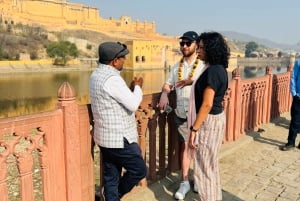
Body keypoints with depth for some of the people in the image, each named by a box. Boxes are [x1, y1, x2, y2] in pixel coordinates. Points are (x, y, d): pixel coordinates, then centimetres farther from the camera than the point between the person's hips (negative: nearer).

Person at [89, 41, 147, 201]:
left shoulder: (96, 75, 9)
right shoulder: (112, 78, -23)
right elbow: (133, 104, -19)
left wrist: (131, 88, 9)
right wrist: (137, 87, -2)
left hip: (106, 137, 10)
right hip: (119, 138, -9)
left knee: (111, 176, 16)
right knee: (139, 170, 8)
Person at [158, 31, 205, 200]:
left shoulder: (204, 65, -9)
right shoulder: (177, 66, 10)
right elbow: (168, 84, 14)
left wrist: (192, 81, -31)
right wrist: (164, 94, -6)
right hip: (181, 113, 4)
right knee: (185, 146, 12)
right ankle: (185, 182, 23)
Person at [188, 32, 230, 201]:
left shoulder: (212, 71, -21)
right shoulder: (219, 68, 9)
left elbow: (207, 105, -24)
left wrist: (194, 129, -21)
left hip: (209, 121, -10)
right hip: (216, 118, 10)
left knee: (204, 167, 3)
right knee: (211, 164, 22)